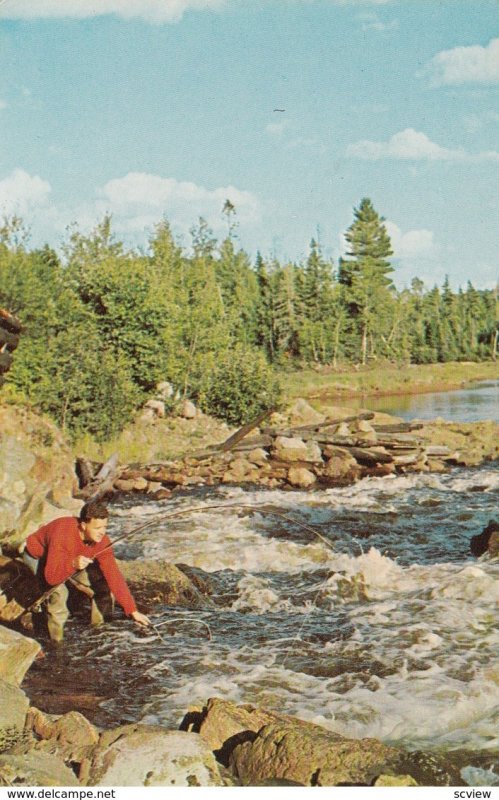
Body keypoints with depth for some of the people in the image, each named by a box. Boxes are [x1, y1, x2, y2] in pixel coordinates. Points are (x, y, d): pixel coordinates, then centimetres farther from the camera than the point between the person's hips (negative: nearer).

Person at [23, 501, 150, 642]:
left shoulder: (101, 540, -26)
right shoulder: (63, 534, -43)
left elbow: (114, 576, -24)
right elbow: (51, 577, -46)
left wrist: (133, 611, -27)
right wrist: (73, 564, -64)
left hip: (72, 558, 5)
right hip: (39, 555, -5)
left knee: (104, 582, -9)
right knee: (58, 591, -33)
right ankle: (58, 641, -12)